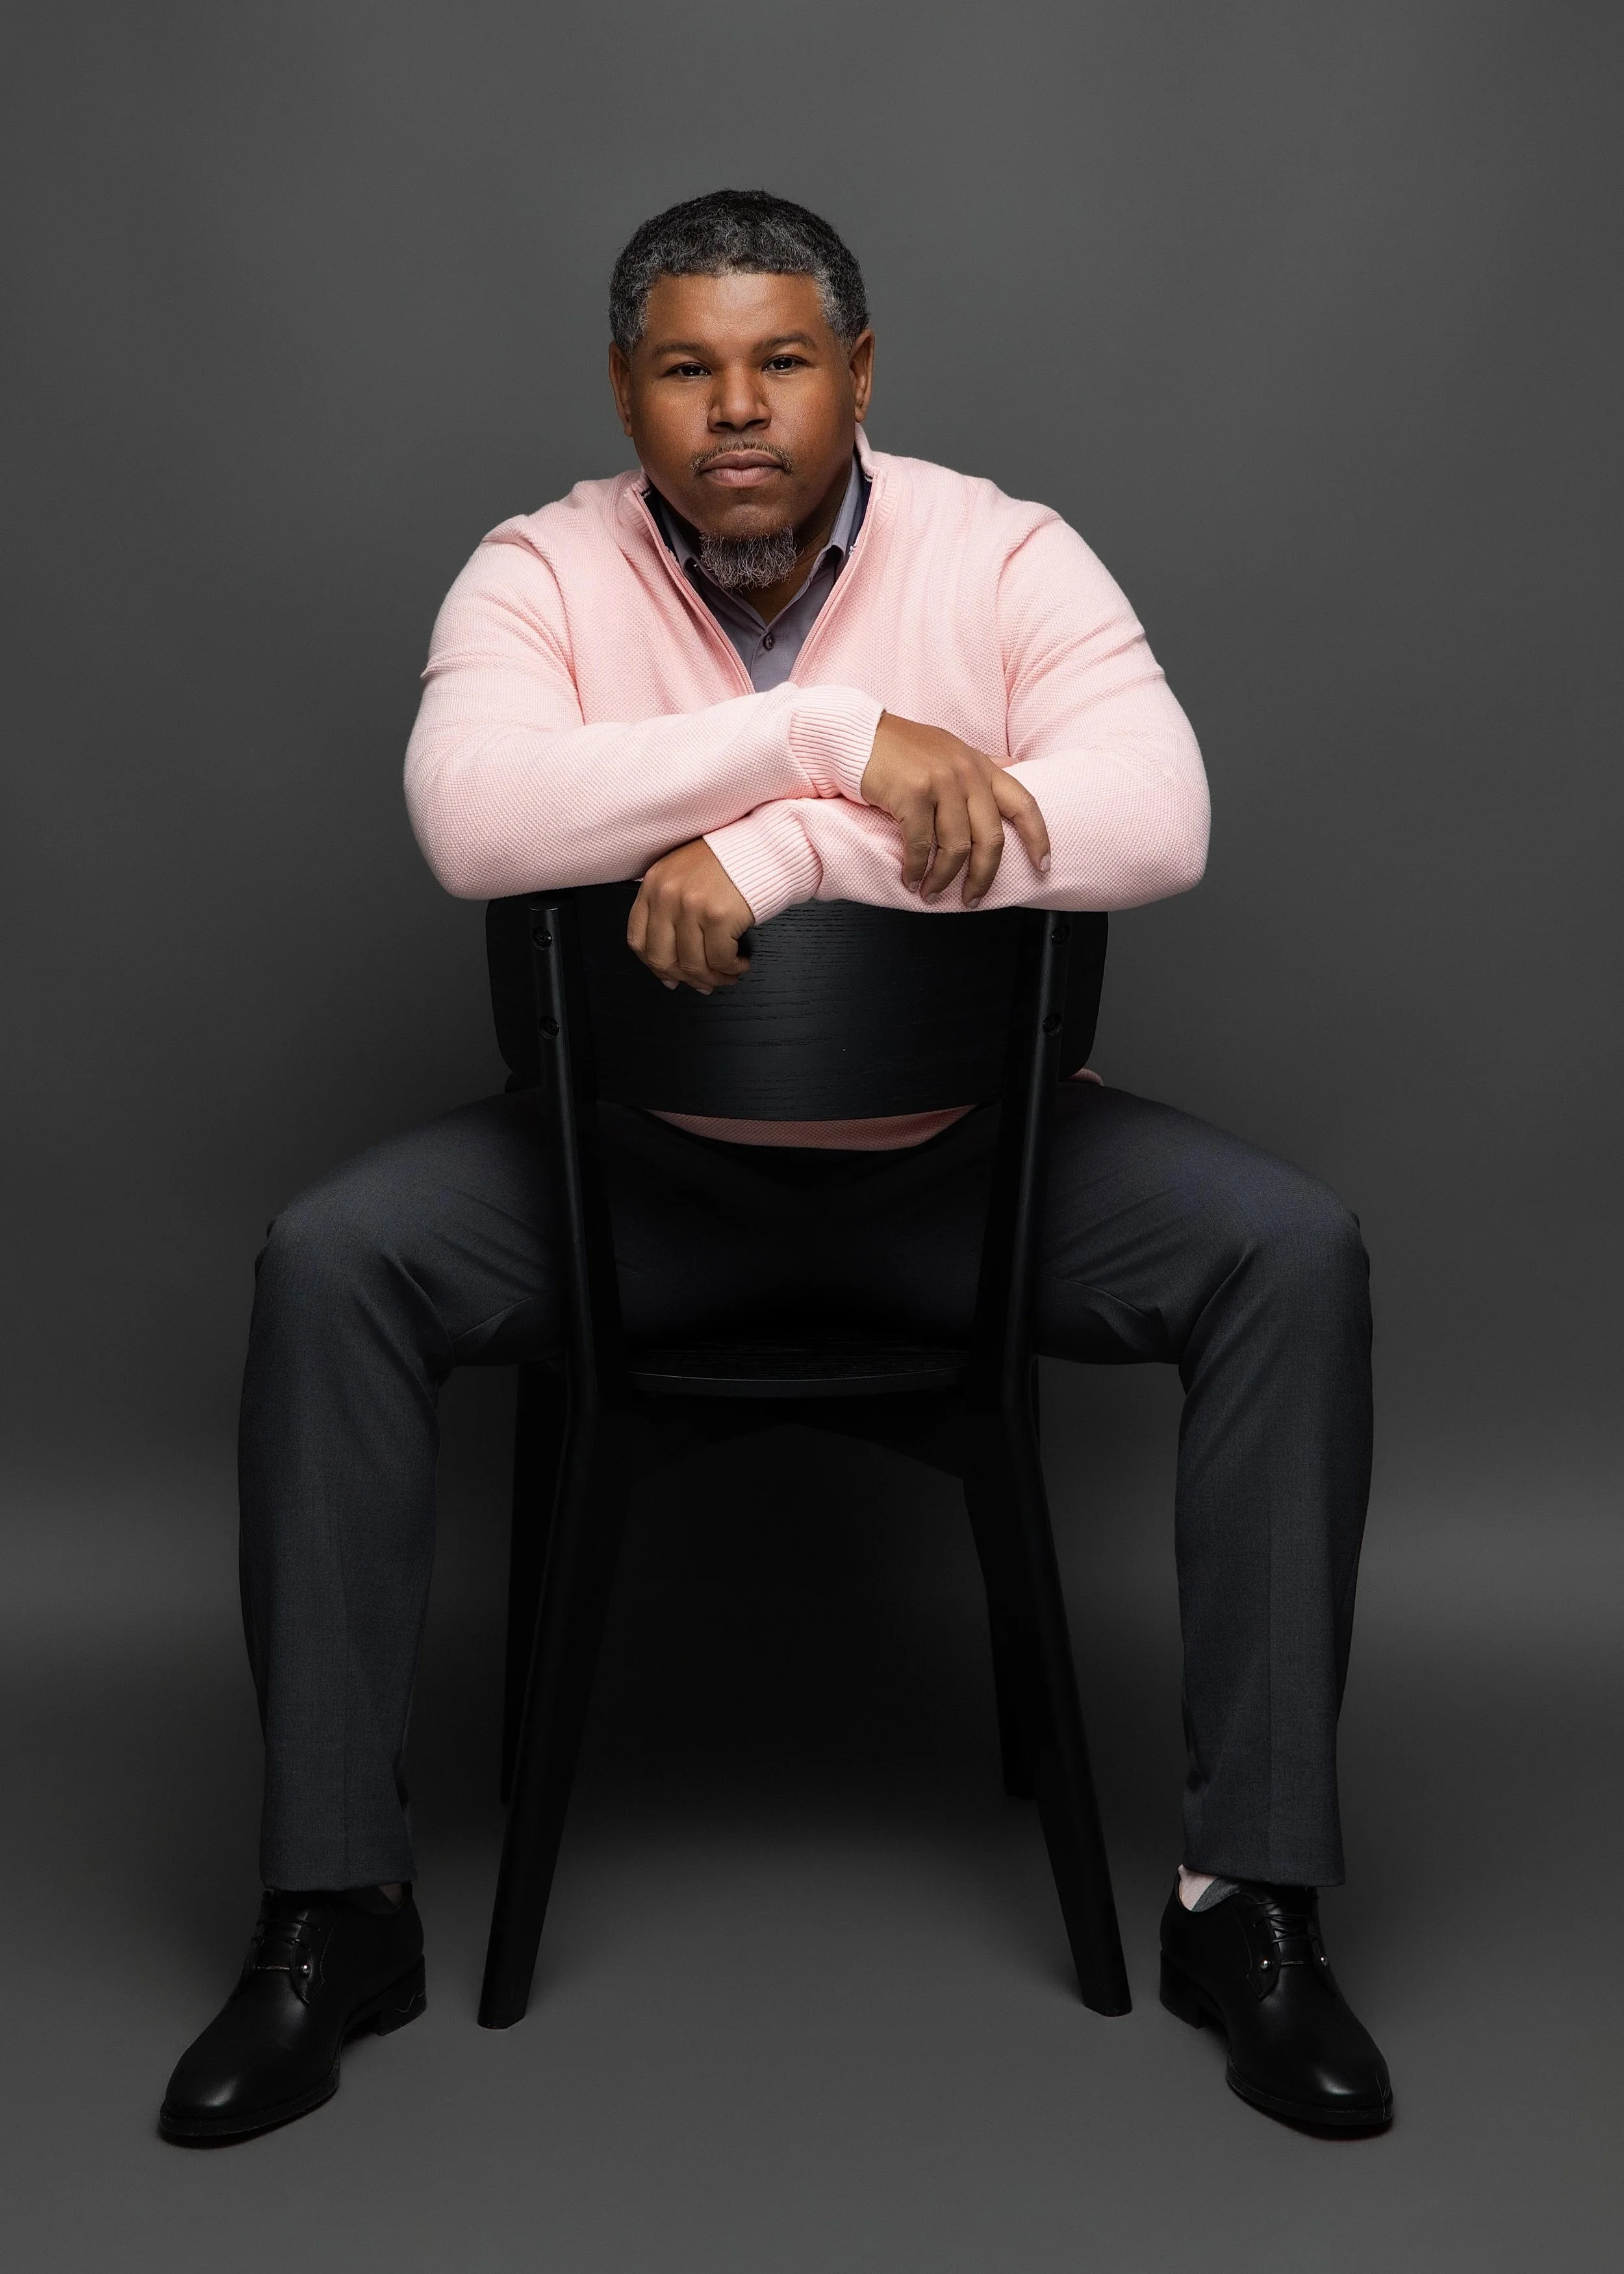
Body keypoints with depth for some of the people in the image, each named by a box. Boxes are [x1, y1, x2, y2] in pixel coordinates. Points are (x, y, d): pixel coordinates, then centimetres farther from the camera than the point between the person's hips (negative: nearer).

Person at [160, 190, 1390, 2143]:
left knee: (1294, 1254, -23)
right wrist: (840, 736, -32)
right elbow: (471, 816, -27)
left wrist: (775, 848, -31)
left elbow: (1156, 817, -25)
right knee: (328, 1263, -24)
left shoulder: (1007, 557, -7)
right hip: (640, 1160, 0)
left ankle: (1248, 1897, -14)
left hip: (971, 1151, 0)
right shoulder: (540, 574, -6)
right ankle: (334, 1905, -13)